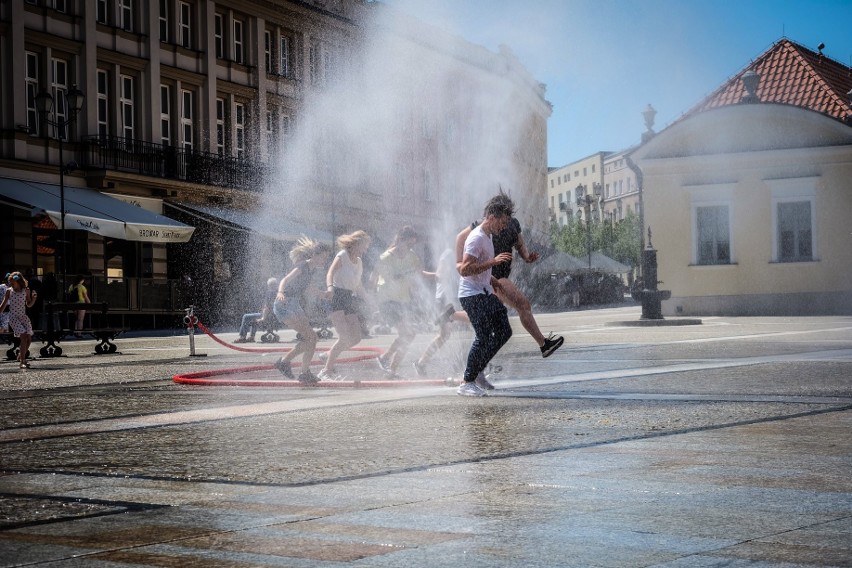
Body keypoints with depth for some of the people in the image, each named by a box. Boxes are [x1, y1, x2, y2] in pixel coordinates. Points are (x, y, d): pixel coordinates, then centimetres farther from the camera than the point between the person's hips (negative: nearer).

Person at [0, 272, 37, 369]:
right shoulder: (9, 291, -3)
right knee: (24, 337, -18)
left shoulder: (26, 290, 1)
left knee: (29, 339, -1)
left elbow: (29, 305, 10)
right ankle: (22, 362, -14)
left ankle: (20, 357, 24)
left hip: (23, 316, 4)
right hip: (13, 317, -3)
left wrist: (34, 298, -7)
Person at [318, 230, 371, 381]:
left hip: (349, 298, 8)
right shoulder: (342, 256, -5)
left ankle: (330, 355, 22)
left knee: (356, 338, 2)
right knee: (344, 337, -17)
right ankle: (326, 371, -9)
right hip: (336, 297, -8)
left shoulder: (359, 262, 18)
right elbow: (330, 273, -21)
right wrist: (330, 287, -41)